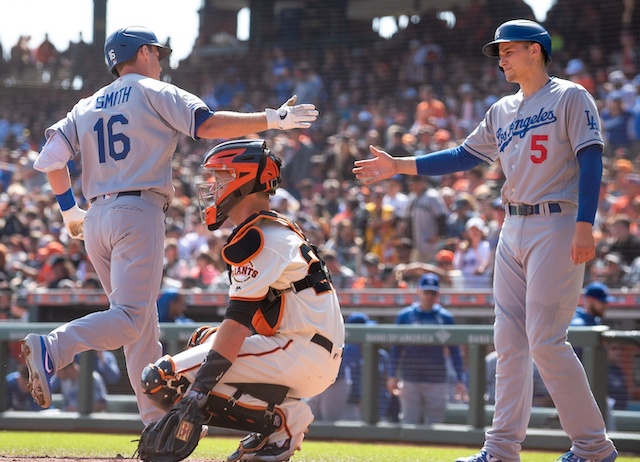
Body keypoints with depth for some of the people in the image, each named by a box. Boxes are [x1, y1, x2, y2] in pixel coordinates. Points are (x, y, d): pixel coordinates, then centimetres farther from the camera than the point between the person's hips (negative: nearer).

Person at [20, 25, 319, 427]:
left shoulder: (87, 107, 20)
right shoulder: (154, 92, 4)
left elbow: (51, 158, 11)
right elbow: (207, 125, -9)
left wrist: (69, 209, 22)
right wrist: (272, 120, -7)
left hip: (97, 219, 7)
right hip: (138, 215, -7)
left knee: (144, 326, 11)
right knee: (131, 319, -16)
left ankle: (158, 424, 7)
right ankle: (50, 350, -36)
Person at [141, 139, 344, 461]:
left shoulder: (257, 237, -11)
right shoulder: (277, 229, 21)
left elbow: (237, 323, -19)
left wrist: (194, 397, -22)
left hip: (303, 356, -10)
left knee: (162, 378, -14)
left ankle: (283, 417, -11)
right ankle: (285, 411, 9)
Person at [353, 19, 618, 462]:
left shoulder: (570, 97, -4)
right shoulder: (503, 111, 18)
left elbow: (591, 159, -12)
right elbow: (464, 156, 20)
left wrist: (584, 225, -22)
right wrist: (398, 166, 14)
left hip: (556, 226, -8)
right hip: (513, 230, 8)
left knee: (546, 341, -13)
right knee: (510, 341, 6)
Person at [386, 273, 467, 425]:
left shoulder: (445, 317, 4)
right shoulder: (405, 316, 4)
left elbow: (454, 350, 6)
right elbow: (397, 348, 7)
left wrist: (460, 379, 1)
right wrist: (393, 376, 3)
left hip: (437, 382, 0)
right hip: (410, 380, 0)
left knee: (435, 424, 1)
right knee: (409, 421, 0)